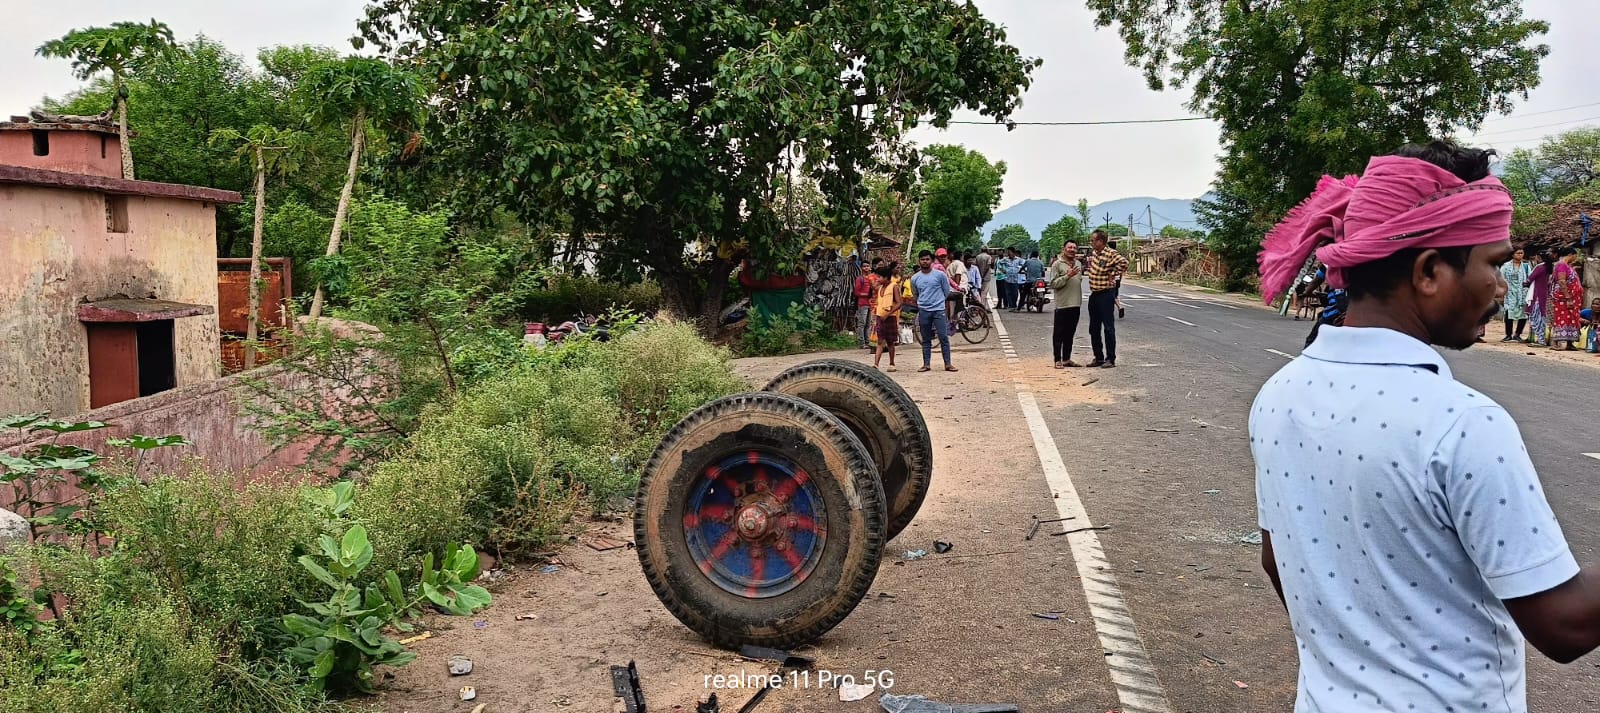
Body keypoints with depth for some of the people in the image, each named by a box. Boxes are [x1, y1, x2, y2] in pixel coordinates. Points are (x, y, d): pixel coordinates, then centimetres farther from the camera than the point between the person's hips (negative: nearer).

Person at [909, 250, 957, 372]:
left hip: (939, 310, -2)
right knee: (926, 340, 7)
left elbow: (947, 292, 7)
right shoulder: (915, 278, 4)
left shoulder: (940, 275, -3)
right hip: (923, 311, 2)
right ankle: (926, 364, 12)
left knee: (944, 338, -5)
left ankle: (947, 364, -2)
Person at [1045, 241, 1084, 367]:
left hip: (1076, 304, 7)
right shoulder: (1057, 264, -6)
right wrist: (1067, 276, -19)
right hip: (1062, 305, -7)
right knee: (1059, 334, -2)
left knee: (1070, 334, 12)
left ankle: (1067, 359, 19)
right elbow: (1053, 284, -13)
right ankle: (1058, 360, 1)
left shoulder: (1078, 264, 14)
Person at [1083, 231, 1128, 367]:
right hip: (1094, 294, 9)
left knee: (1108, 328, -4)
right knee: (1094, 328, 12)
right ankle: (1098, 357, 21)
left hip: (1106, 294, -9)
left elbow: (1124, 262, -31)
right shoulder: (1093, 254, 10)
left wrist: (1113, 274, -21)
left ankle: (1110, 359, 1)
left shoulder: (1111, 254, -15)